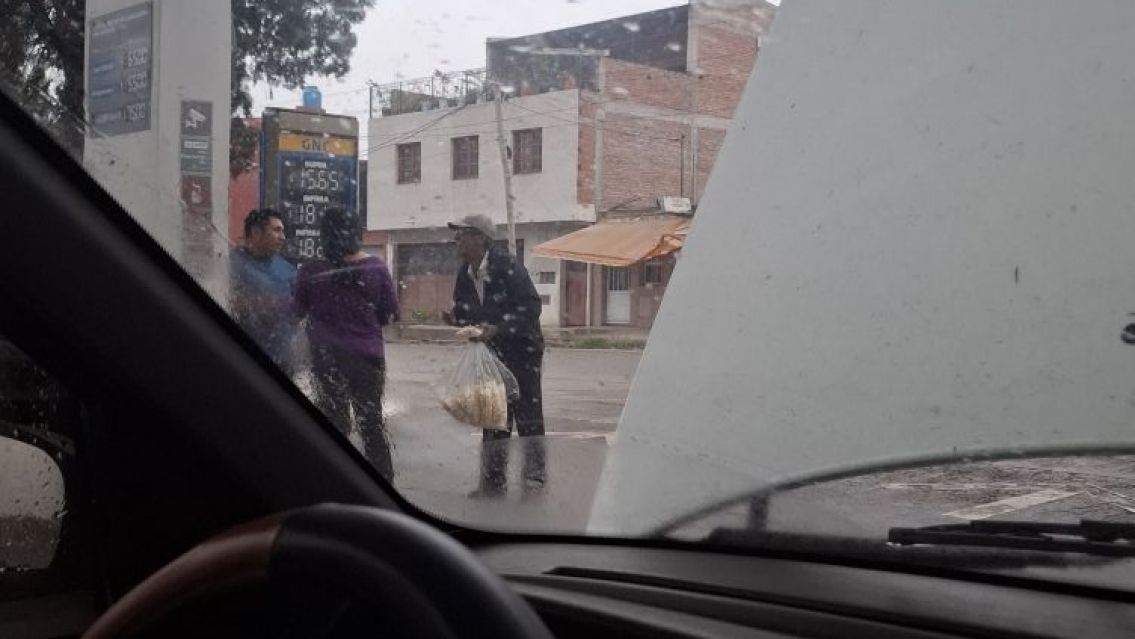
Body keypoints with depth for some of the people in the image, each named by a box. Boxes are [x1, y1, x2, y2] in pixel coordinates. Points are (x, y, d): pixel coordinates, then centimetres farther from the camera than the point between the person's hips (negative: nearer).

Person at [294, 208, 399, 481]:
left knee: (334, 421, 10)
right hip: (368, 355, 1)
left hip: (327, 358, -1)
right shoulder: (376, 268, -8)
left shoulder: (311, 271, -10)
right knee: (372, 421, 14)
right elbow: (390, 314, -1)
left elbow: (298, 311, 3)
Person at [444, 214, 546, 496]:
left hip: (521, 349, -7)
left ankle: (535, 477, 8)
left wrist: (498, 328, -25)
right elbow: (464, 311, 15)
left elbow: (531, 306, -18)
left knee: (528, 416, -2)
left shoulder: (507, 265, -16)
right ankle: (493, 481, 19)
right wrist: (456, 318, -8)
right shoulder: (465, 274, 5)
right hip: (490, 354, 7)